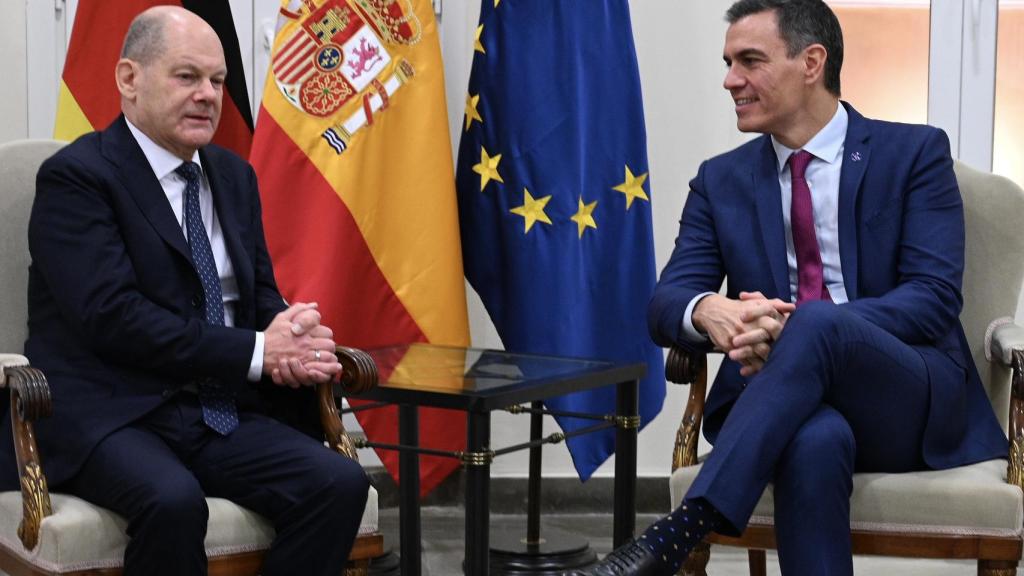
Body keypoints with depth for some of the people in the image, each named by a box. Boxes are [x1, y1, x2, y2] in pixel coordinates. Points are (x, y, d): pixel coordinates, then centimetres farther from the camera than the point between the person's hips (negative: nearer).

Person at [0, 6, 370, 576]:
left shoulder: (234, 175, 17)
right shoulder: (76, 176, -6)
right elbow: (112, 316, -17)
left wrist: (292, 339, -7)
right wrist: (256, 352, -18)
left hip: (221, 413, 6)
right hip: (107, 416, -6)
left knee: (341, 483, -20)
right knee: (173, 499, -37)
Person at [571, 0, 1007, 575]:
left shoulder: (915, 153, 3)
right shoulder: (722, 180, 13)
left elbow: (935, 297, -8)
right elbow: (667, 301, 4)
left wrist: (800, 324, -24)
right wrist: (706, 311, -23)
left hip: (912, 399, -2)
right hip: (794, 400, 2)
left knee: (818, 325, -36)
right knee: (814, 439, -38)